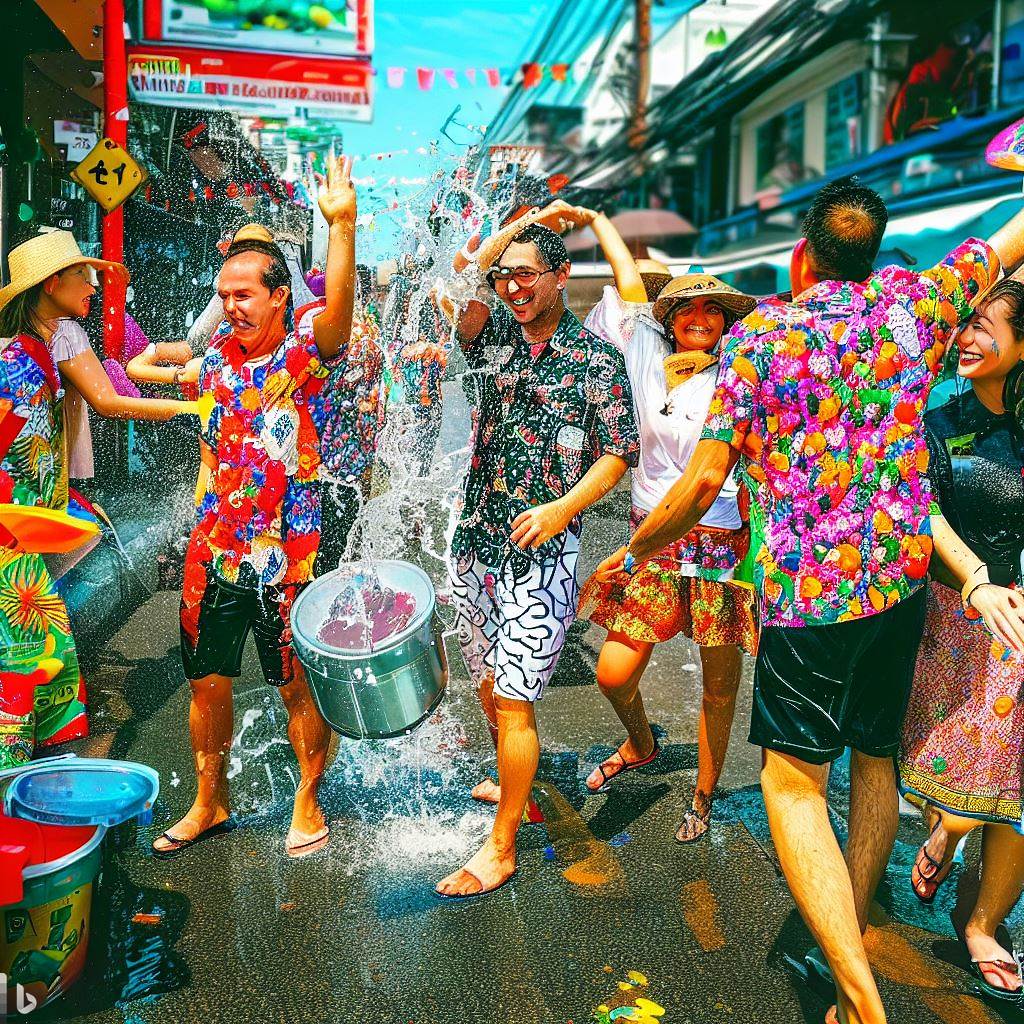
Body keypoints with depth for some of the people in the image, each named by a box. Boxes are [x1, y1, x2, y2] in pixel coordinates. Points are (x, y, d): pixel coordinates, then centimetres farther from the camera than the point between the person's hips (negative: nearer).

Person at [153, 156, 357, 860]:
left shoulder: (304, 355, -10)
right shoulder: (217, 359, 7)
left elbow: (339, 314, -32)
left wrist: (343, 226, -44)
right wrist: (204, 521, 15)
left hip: (286, 557, -5)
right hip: (214, 552, 5)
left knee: (299, 685, 7)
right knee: (207, 682, 14)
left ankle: (308, 801, 28)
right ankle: (210, 804, 33)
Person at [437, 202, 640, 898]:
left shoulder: (596, 360, -4)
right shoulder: (496, 339, 8)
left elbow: (618, 454, -5)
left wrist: (563, 507, -20)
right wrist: (520, 226, -6)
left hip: (542, 553, -5)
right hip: (476, 541, 5)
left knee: (513, 700, -3)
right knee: (490, 687, 17)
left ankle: (501, 848, 9)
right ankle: (515, 786, 40)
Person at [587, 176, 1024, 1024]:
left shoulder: (757, 334, -5)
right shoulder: (914, 303, 2)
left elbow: (704, 481, -7)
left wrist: (631, 553, 6)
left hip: (806, 590, -4)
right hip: (901, 581, 5)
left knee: (794, 784, 1)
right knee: (876, 757, 20)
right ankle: (853, 934, 35)